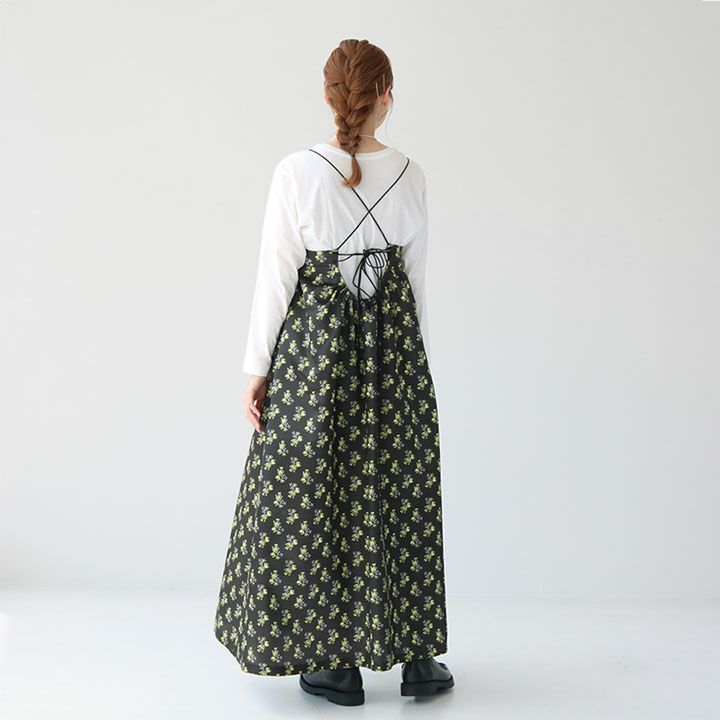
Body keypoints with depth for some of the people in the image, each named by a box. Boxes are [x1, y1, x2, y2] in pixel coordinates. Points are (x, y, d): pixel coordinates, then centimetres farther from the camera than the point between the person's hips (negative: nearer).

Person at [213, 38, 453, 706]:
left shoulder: (296, 171, -9)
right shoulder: (410, 174, 0)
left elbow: (276, 276, -8)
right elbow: (416, 276, 6)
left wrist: (258, 367, -1)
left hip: (316, 338, -3)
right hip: (395, 342, 3)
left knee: (317, 488, 8)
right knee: (400, 488, 11)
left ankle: (338, 662, 16)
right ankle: (417, 657, 21)